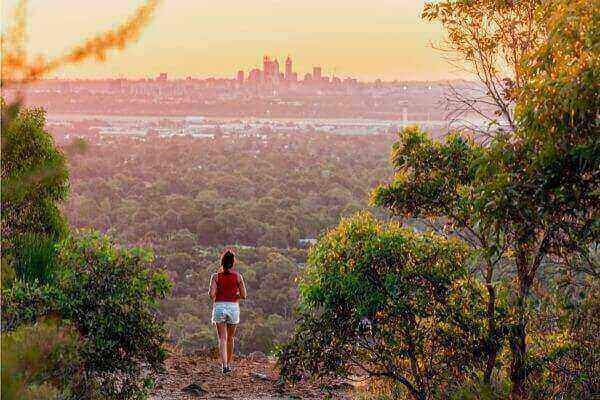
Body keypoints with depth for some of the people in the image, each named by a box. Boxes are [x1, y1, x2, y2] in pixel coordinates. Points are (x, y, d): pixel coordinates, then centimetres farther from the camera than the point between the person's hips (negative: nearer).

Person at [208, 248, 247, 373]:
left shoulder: (216, 276, -2)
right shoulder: (238, 276, -2)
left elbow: (211, 294, -11)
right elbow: (243, 295, -3)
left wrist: (214, 298, 11)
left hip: (219, 307, -1)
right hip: (233, 307, 1)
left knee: (222, 338, -2)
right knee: (230, 338, 17)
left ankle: (224, 365, -18)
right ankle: (228, 364, 25)